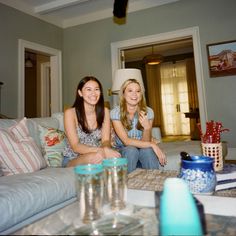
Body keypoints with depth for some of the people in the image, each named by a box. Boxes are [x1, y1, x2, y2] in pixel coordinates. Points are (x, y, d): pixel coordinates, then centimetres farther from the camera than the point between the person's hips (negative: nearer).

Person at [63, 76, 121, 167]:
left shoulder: (104, 111, -1)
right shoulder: (70, 113, -11)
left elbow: (106, 140, -7)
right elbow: (75, 146, -18)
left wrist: (105, 149, -32)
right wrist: (101, 150, -33)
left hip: (98, 156, 4)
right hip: (72, 160, -3)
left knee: (114, 157, -29)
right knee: (95, 157, -35)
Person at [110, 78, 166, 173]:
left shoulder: (148, 112, -9)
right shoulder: (115, 112, -16)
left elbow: (145, 141, -10)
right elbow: (126, 141, -22)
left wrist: (147, 128, -30)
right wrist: (152, 145, -28)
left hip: (142, 149, 2)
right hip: (123, 150, -1)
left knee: (148, 150, -30)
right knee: (131, 150, -32)